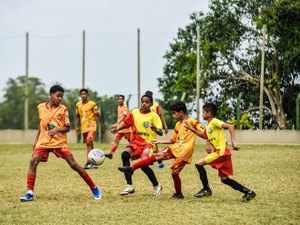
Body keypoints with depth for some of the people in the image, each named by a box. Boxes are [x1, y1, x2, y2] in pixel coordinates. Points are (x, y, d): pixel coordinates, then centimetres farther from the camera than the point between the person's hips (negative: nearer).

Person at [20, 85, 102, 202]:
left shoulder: (63, 109, -4)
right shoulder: (41, 107, 4)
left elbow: (67, 128, -3)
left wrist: (57, 129, -22)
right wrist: (36, 139, 17)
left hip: (60, 142, -2)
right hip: (44, 141, 2)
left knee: (73, 164, -6)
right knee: (33, 161, -20)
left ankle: (94, 189, 5)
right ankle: (29, 193, -16)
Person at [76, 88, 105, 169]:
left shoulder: (92, 104, -6)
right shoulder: (78, 105, 8)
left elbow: (98, 116, -2)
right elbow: (78, 116, 18)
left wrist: (102, 127, -1)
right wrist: (77, 126, 11)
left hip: (91, 126, -6)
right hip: (84, 127, 6)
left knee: (89, 143, -21)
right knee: (89, 144, 13)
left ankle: (88, 163, -27)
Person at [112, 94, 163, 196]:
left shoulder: (154, 116, -5)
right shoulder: (134, 113, 6)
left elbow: (160, 133, -10)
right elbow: (125, 123, 21)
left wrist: (155, 129, -31)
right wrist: (117, 129, 4)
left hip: (148, 143, -4)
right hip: (135, 141, 4)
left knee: (144, 164, -26)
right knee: (125, 154, -25)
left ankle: (156, 186, 3)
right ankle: (129, 186, -19)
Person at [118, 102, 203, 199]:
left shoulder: (192, 121, -5)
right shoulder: (178, 125, 19)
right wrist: (160, 142, 24)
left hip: (185, 151, -7)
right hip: (175, 147, 7)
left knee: (174, 172, -10)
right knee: (158, 155, -11)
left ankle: (179, 194, 11)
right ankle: (132, 168, -20)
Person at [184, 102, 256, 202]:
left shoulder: (214, 121, -8)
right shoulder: (207, 125, 19)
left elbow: (230, 126, -18)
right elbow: (203, 135, 37)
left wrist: (233, 142, -27)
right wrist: (191, 128, 28)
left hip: (222, 151, -9)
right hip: (220, 152, 9)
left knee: (199, 164, -10)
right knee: (224, 179, 9)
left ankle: (206, 189, -4)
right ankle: (248, 192, 10)